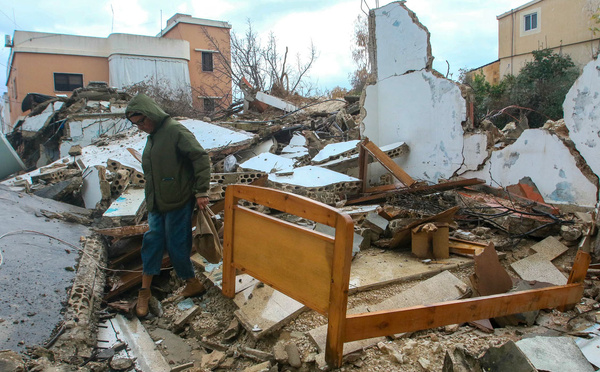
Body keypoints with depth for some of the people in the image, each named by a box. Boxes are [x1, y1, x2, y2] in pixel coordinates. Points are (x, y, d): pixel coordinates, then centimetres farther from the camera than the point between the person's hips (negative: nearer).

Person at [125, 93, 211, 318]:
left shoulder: (175, 131, -15)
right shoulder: (152, 136, 13)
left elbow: (201, 158, -19)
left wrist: (201, 192, -20)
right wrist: (150, 198, 19)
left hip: (178, 203, -8)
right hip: (157, 204, 8)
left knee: (177, 246, 1)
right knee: (152, 242, 9)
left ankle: (193, 284, 23)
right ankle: (144, 292, 19)